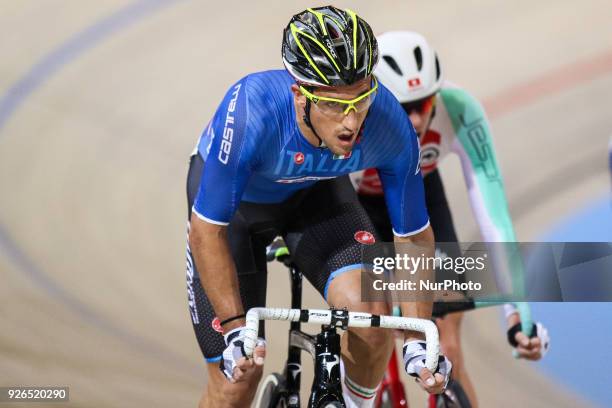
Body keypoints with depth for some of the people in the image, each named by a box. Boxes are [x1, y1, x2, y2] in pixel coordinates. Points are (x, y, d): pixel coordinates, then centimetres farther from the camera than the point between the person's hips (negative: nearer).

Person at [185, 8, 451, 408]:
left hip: (314, 190, 2)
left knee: (372, 315, -22)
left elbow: (414, 235, -17)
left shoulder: (390, 124, -33)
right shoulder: (252, 111, -42)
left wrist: (418, 343, -22)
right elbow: (207, 231, -30)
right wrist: (235, 330, -32)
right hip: (231, 198, -2)